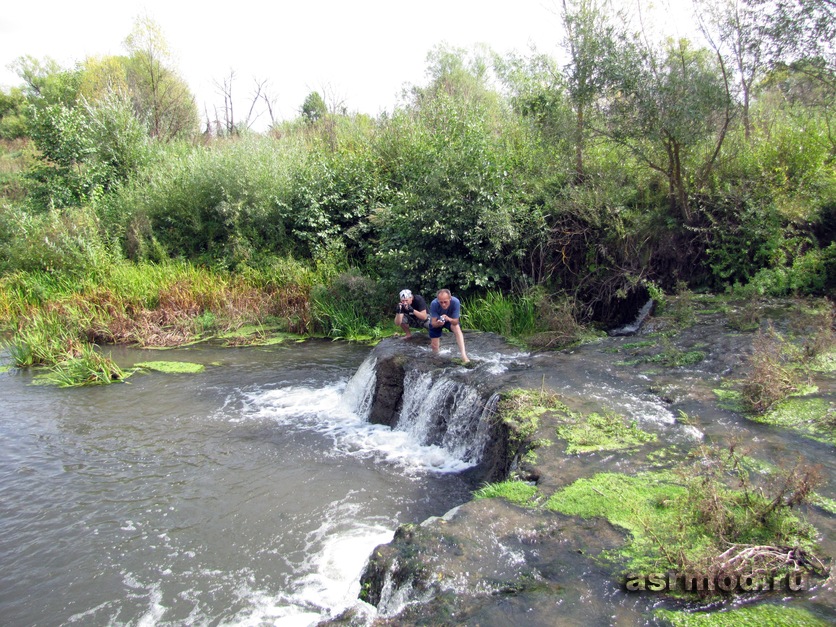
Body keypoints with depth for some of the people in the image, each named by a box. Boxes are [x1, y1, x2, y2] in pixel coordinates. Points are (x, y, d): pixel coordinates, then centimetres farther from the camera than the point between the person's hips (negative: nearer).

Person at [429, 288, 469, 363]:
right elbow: (433, 323, -29)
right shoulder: (434, 304, -35)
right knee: (434, 347, -3)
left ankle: (464, 355, -35)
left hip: (451, 320, 0)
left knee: (457, 327, -33)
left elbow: (456, 321, -31)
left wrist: (449, 319, -53)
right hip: (436, 322, 0)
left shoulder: (456, 302, -36)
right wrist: (438, 323, -53)